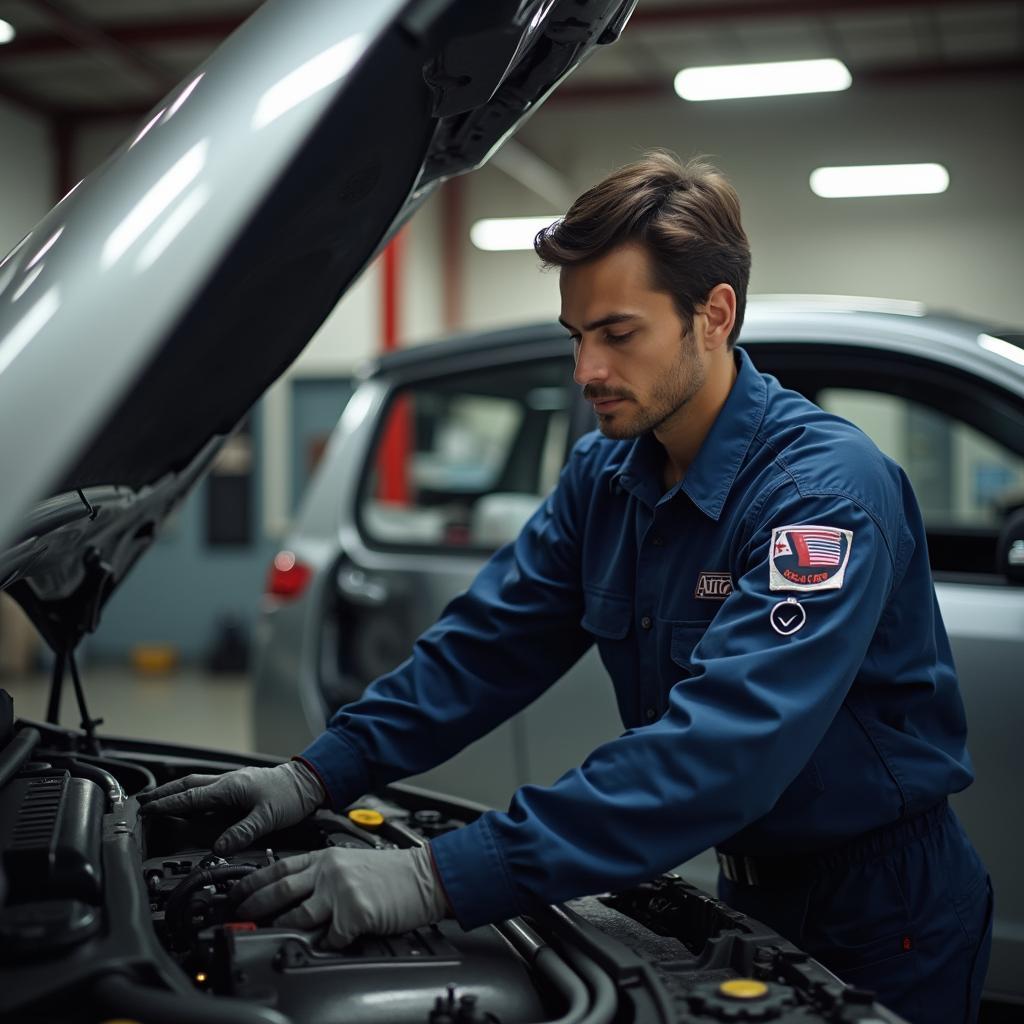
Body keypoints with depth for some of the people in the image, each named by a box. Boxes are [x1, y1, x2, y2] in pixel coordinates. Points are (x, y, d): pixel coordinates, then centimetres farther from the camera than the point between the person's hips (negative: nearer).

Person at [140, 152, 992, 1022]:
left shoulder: (828, 487, -28)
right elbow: (490, 640, -2)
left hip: (886, 916, -6)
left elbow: (718, 749, -39)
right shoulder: (605, 476, -3)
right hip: (755, 885, 6)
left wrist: (442, 879, -43)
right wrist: (318, 775, -15)